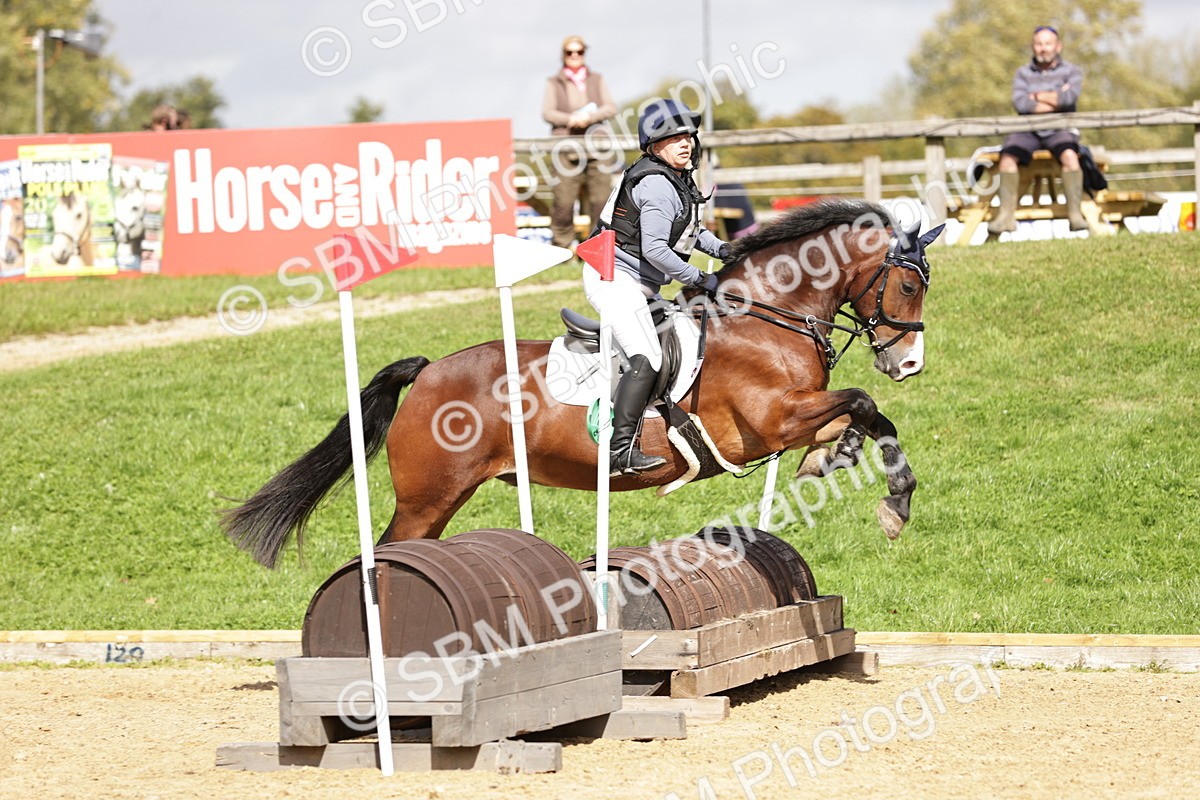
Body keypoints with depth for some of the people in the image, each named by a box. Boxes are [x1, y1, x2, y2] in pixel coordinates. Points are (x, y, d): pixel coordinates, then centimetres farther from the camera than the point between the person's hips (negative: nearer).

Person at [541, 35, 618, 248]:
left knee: (600, 198, -3)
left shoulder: (597, 80, 16)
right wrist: (572, 119, -14)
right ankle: (562, 245, 1)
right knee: (564, 200, -7)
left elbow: (610, 108, 5)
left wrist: (589, 118, -12)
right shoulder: (554, 83, 11)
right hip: (566, 150, -2)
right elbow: (547, 112, 1)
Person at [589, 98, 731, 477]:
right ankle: (621, 450, -30)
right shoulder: (658, 186, -19)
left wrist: (720, 248, 9)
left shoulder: (679, 179, 12)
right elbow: (655, 250, -25)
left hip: (639, 285, 11)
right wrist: (699, 279, -18)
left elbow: (689, 228, 27)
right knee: (647, 359, -22)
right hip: (614, 278, -11)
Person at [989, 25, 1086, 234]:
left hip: (1059, 130, -1)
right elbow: (1020, 103, -6)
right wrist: (1056, 100, -6)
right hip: (1028, 131, 1)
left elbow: (1069, 97, -12)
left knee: (1070, 155, -33)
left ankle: (1075, 214, -30)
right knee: (1008, 156, -27)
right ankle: (1007, 215, -26)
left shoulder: (1071, 71, 9)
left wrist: (1037, 96, -2)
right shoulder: (1023, 73, 13)